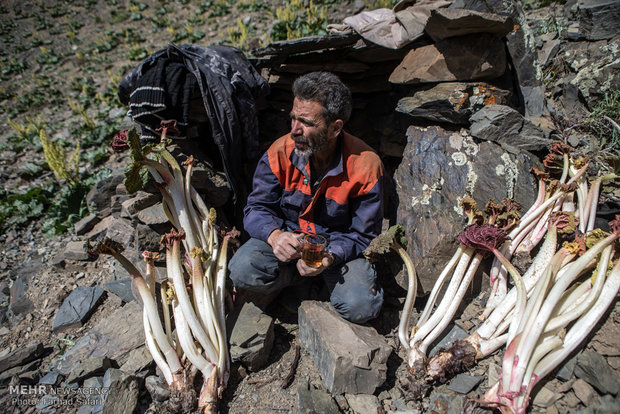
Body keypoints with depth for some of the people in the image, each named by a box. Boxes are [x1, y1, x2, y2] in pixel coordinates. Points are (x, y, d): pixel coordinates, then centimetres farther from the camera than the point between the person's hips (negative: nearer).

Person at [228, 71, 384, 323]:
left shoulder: (365, 165, -19)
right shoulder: (280, 152, -14)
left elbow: (363, 234, -12)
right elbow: (256, 208, -6)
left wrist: (330, 257, -32)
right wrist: (274, 235, -30)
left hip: (338, 245, -1)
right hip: (287, 238, 1)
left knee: (361, 307, -24)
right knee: (242, 271, -26)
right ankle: (299, 275, 1)